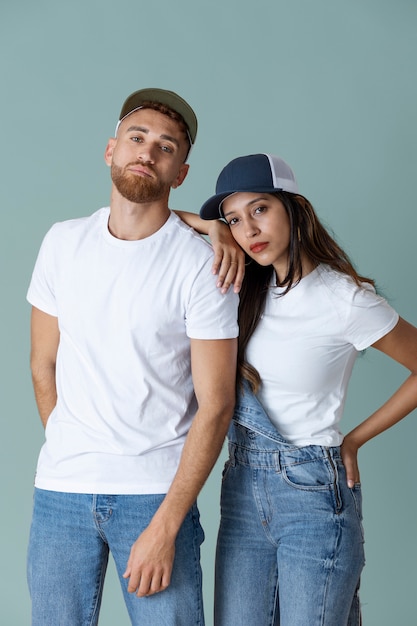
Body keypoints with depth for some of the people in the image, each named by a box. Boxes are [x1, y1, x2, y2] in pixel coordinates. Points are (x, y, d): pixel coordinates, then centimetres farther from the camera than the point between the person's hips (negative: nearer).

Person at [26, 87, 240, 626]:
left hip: (157, 491, -3)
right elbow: (44, 364, 12)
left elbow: (215, 403, -10)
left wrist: (165, 526, -13)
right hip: (60, 488, 3)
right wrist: (72, 452, 10)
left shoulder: (201, 265, -8)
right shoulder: (63, 242, 4)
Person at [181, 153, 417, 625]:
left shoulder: (346, 299, -13)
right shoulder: (249, 288, 3)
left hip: (314, 493, -5)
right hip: (242, 487, 6)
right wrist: (212, 229, -8)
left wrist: (355, 439, -2)